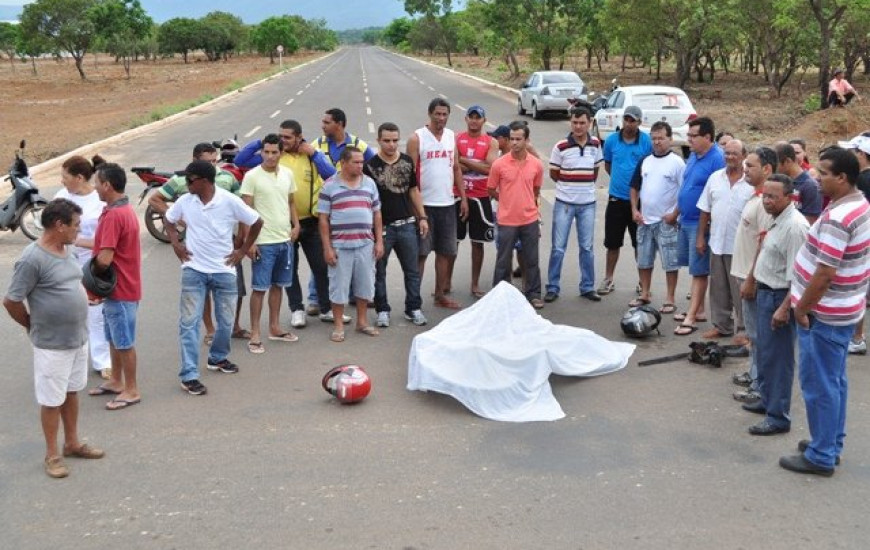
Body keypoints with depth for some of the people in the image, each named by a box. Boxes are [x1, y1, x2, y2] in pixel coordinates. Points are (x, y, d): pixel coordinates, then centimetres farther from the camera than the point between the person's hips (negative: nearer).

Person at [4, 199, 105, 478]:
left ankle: (72, 443, 35)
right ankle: (52, 454, 21)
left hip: (78, 338, 8)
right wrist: (34, 327, -3)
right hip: (51, 344, -8)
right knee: (52, 400, 7)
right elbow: (11, 301, -17)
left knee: (71, 392, 20)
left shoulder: (67, 250, 4)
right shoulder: (32, 258, -22)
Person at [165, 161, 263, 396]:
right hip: (194, 270, 1)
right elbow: (169, 220, 17)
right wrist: (175, 243, 3)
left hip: (224, 270, 0)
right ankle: (189, 375, -2)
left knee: (225, 321, 12)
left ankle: (218, 358, 37)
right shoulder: (185, 201, -3)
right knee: (189, 321, -5)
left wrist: (242, 251, 0)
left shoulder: (230, 201, -12)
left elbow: (257, 223, -2)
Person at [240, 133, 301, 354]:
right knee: (259, 288, -1)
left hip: (285, 239, 5)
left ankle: (274, 327, 26)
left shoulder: (287, 174, 6)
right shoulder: (252, 176, -9)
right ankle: (255, 334, 6)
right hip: (263, 242, -5)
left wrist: (296, 225, 1)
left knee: (278, 285, 14)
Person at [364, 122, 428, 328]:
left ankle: (413, 308, 19)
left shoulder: (407, 161, 6)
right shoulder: (370, 165, -6)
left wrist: (422, 217, 9)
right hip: (381, 226, -3)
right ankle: (382, 310, 19)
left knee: (412, 270, 8)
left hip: (406, 224, 3)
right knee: (379, 271, 7)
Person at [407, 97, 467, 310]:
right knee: (421, 253, -1)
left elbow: (456, 168, 15)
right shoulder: (417, 138, -7)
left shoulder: (451, 136, 10)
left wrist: (463, 198, 9)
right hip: (424, 204, -5)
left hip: (447, 203, 5)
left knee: (445, 251, 10)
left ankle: (440, 295, 21)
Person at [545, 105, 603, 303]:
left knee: (587, 247, 9)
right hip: (564, 203, -2)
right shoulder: (561, 146, -8)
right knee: (558, 247, 1)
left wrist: (587, 185, 7)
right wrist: (569, 185, 2)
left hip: (588, 203, 3)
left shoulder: (595, 144, 2)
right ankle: (553, 288, 10)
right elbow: (553, 173, 1)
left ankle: (588, 287, 19)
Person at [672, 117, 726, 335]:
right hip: (686, 220, 9)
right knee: (695, 268, 15)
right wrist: (677, 212, 20)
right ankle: (698, 310, 25)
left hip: (700, 223, -9)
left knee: (698, 271, -2)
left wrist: (705, 228, -22)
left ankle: (691, 318, 1)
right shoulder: (694, 156, 10)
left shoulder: (717, 159, -18)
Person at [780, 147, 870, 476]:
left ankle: (821, 456, 10)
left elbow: (824, 274, -27)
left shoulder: (837, 217, -25)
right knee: (834, 381, 18)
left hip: (824, 314, -10)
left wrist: (801, 308, -15)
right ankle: (831, 444, 30)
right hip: (843, 310, 10)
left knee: (818, 385, 0)